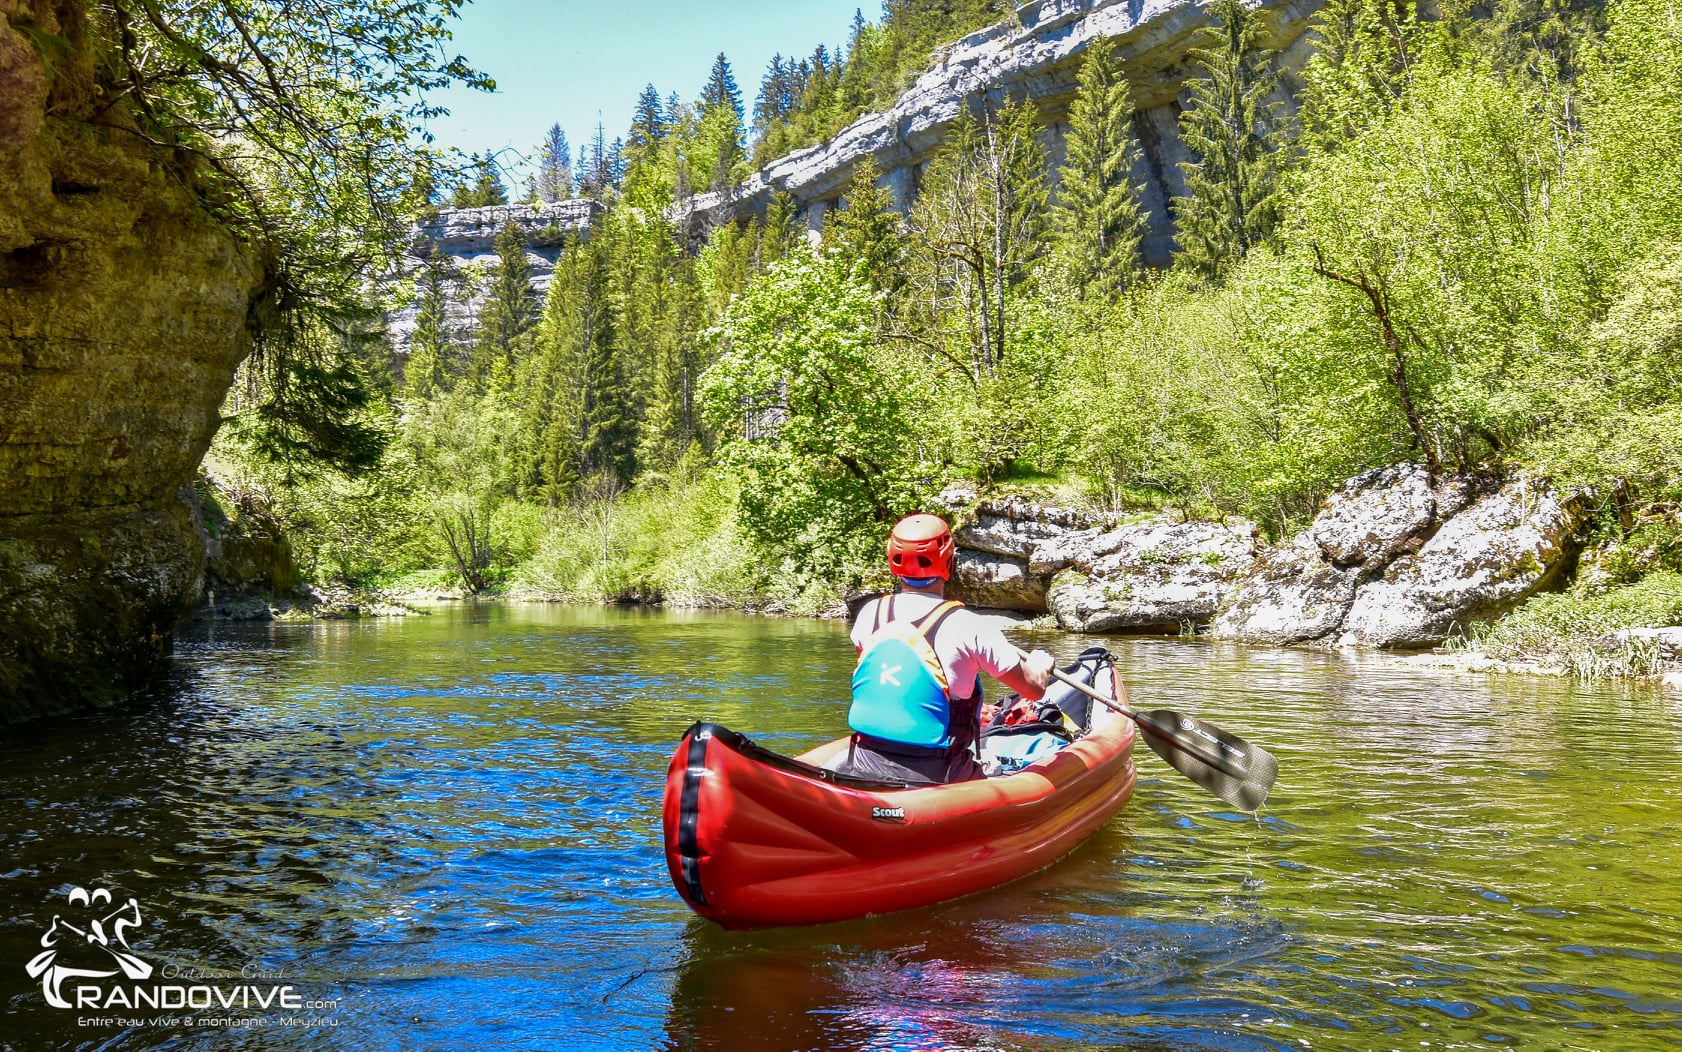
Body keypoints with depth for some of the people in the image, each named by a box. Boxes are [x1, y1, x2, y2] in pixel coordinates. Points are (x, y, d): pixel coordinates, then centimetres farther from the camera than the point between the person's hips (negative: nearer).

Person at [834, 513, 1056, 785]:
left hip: (863, 768, 4)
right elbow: (1035, 689, -3)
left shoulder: (869, 614, 0)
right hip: (933, 778, -3)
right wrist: (1041, 665, 21)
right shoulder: (969, 627, -13)